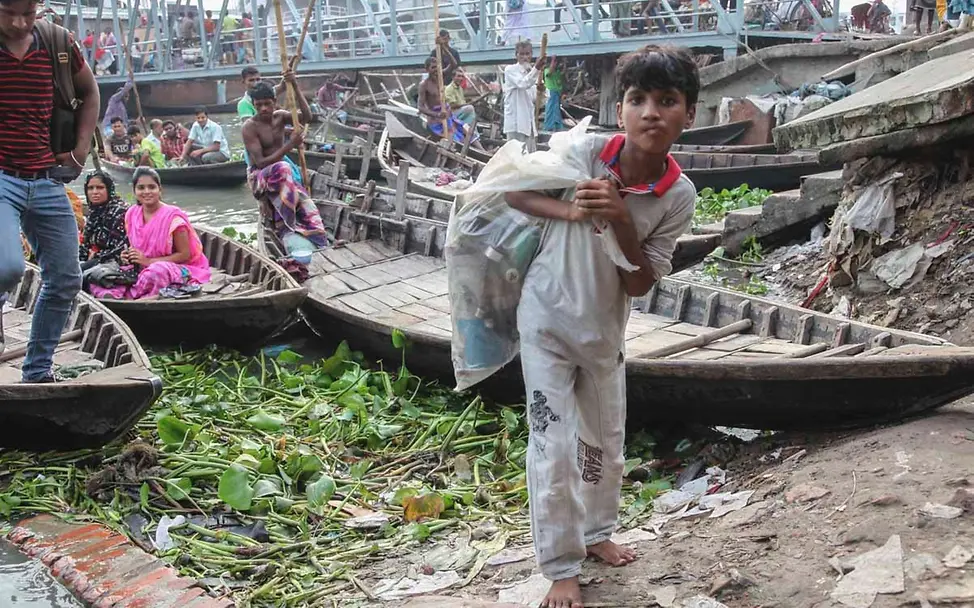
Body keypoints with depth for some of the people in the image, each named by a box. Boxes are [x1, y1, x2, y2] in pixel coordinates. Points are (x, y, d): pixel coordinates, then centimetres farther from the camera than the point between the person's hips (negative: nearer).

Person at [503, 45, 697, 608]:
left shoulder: (679, 195, -17)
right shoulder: (587, 152, -22)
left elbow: (640, 285, -14)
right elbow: (515, 193, -8)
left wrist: (621, 222, -30)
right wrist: (571, 211, -26)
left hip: (605, 330, 3)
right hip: (546, 320, -3)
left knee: (605, 443, 20)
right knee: (553, 447, -3)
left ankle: (597, 533, 44)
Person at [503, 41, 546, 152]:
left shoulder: (532, 72, 14)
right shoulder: (510, 70, -6)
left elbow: (535, 99, 15)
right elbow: (523, 84, -25)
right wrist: (536, 68, -36)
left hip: (529, 121, 7)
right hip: (515, 121, -7)